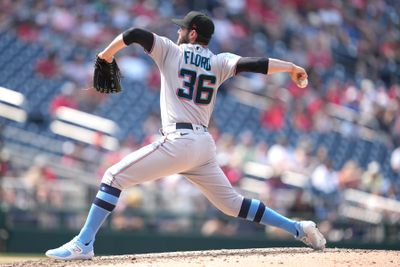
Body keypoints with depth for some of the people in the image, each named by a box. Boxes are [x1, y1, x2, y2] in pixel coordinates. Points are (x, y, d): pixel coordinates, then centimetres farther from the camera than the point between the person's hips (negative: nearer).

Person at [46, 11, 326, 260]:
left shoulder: (171, 51, 3)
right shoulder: (219, 62, 13)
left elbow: (134, 34, -6)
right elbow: (253, 63, -1)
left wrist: (107, 54, 7)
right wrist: (291, 67, 2)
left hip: (178, 142, -6)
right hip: (205, 145, 6)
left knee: (114, 176, -2)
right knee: (232, 203, 18)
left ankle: (83, 244, -11)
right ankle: (298, 228, 14)